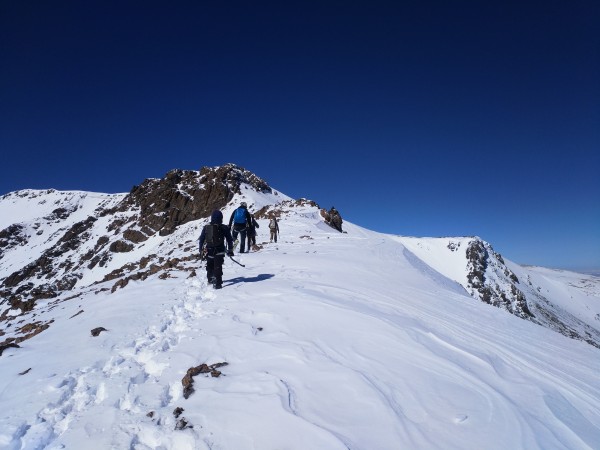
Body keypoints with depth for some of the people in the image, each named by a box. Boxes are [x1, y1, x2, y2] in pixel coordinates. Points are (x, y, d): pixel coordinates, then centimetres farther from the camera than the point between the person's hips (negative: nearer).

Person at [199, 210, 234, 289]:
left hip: (209, 250, 3)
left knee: (210, 266, 22)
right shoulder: (224, 228, -5)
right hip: (219, 251, -3)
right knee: (218, 267, -3)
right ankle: (218, 284, -11)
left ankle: (210, 280, 36)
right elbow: (230, 240, -2)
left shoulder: (206, 227, 2)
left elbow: (201, 239, 8)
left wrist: (201, 249, 17)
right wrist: (230, 250, 6)